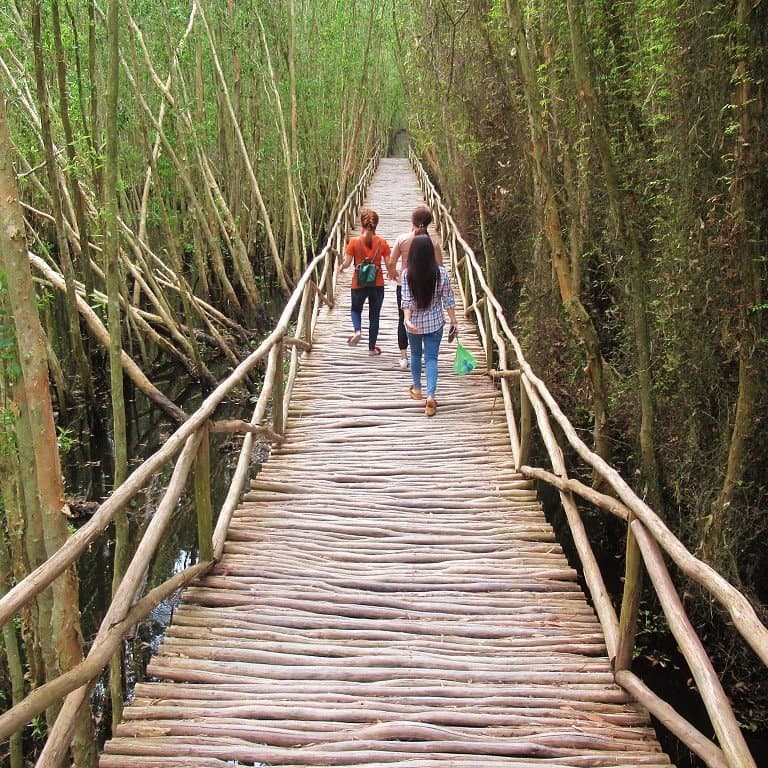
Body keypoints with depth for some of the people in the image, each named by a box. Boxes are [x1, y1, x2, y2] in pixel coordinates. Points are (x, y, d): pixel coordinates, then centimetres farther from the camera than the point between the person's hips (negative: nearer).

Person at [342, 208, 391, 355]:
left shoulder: (354, 242, -10)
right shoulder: (382, 242, -6)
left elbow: (347, 263, -7)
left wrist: (341, 267, 15)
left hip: (358, 284, -1)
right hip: (377, 284, 1)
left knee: (356, 309, 23)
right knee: (374, 315, 13)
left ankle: (357, 330, -6)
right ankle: (372, 348, 18)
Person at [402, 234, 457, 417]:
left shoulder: (407, 273, -13)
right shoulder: (441, 272, -11)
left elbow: (407, 300, -21)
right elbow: (448, 299, -6)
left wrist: (407, 320, -23)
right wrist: (454, 322, 2)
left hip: (415, 323, 0)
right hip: (435, 322, 0)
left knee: (415, 354, 22)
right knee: (431, 358, 3)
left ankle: (417, 388, 38)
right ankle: (430, 396, -11)